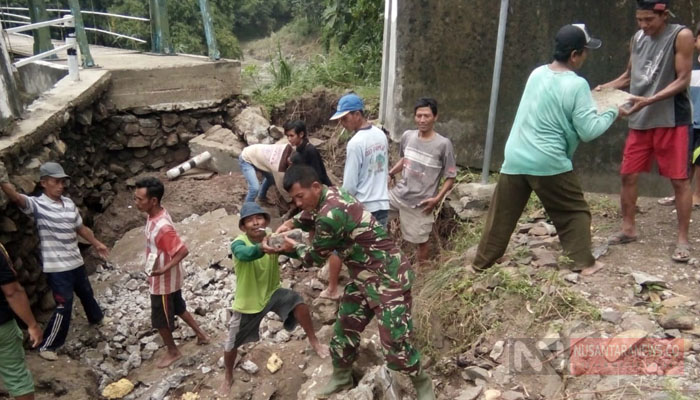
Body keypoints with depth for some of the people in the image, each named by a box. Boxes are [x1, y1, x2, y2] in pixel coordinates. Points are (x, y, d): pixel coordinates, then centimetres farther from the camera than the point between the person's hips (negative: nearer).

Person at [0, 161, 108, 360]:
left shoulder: (69, 203, 2)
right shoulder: (37, 204, -16)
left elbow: (81, 228, 15)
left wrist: (96, 243, 22)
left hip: (76, 262, 7)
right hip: (57, 267, -6)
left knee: (87, 293, 27)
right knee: (64, 306, -4)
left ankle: (96, 317, 56)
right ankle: (46, 346, 14)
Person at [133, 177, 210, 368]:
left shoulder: (162, 227, -34)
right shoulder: (156, 214, -5)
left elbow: (183, 251, -29)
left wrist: (164, 269, -29)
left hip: (163, 281, -9)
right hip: (170, 279, 9)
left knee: (160, 319, 13)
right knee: (178, 308, 26)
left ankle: (172, 351, 35)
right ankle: (201, 335, 43)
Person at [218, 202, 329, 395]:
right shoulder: (238, 243, -25)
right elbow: (244, 254, -49)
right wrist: (262, 248, -71)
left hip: (271, 292, 1)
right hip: (247, 301, -1)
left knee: (298, 301, -27)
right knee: (232, 344, 12)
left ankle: (314, 342, -4)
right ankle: (228, 377, 43)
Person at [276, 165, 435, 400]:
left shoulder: (331, 214, -30)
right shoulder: (330, 196, -1)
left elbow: (316, 257, -15)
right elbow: (310, 216, 25)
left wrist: (294, 247, 4)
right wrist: (290, 224, 7)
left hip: (388, 279, -10)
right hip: (363, 277, 10)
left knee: (395, 345, -5)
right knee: (344, 329, 17)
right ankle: (341, 378, 40)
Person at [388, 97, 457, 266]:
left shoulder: (443, 144, -18)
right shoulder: (407, 136, -3)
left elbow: (450, 177, -10)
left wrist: (437, 198, -19)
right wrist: (390, 174, 3)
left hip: (420, 202, -5)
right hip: (398, 193, 5)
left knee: (421, 241, 9)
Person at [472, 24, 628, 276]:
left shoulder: (536, 74, 7)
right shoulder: (577, 85, -12)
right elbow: (588, 131, -10)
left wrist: (588, 99, 22)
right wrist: (613, 113, 5)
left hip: (515, 159, 5)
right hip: (549, 163, -5)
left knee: (501, 215, 14)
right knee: (575, 211, 15)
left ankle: (481, 263, 21)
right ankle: (584, 263, 19)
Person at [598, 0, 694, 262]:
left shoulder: (681, 35, -8)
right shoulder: (637, 38, 9)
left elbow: (683, 80, -13)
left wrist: (649, 100, -26)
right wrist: (605, 88, 0)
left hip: (672, 120, -5)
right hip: (640, 120, 6)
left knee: (679, 179, 0)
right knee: (628, 175, 6)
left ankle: (682, 239, 8)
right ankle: (628, 229, 21)